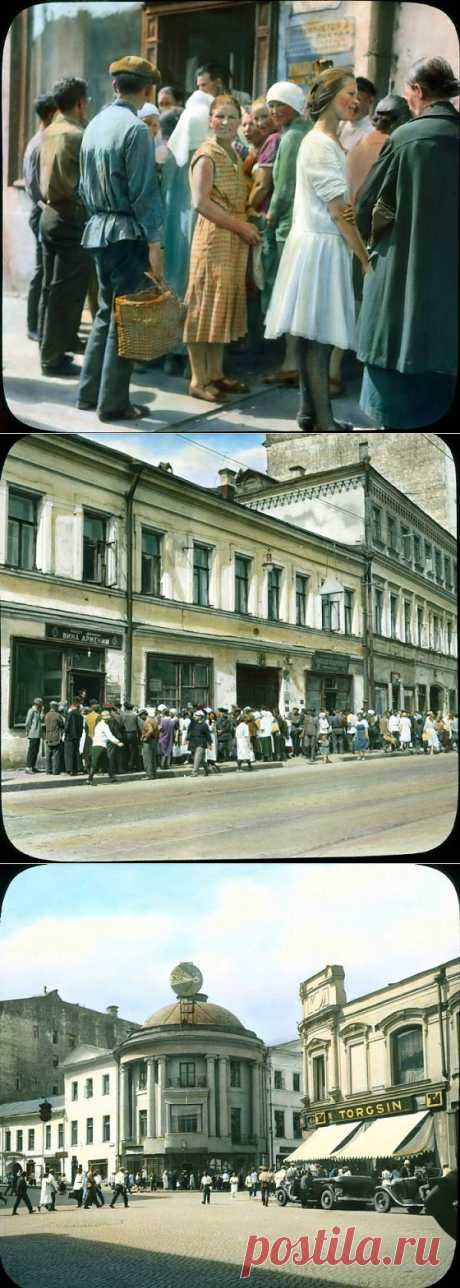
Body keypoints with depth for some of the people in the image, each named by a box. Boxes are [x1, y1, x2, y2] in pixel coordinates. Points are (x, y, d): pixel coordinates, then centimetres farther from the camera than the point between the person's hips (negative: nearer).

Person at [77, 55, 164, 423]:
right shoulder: (135, 128, -13)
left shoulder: (95, 124, 11)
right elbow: (144, 191, -16)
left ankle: (90, 392, 20)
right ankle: (113, 403, 2)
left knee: (107, 312, 17)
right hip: (128, 232, -8)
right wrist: (154, 243, -14)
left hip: (98, 228, 8)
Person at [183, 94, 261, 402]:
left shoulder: (235, 155, 16)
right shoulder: (207, 155, -9)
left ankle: (215, 373, 20)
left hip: (236, 240, 9)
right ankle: (199, 380, 0)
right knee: (205, 306, -4)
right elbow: (201, 202, -18)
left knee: (225, 305, 12)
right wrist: (241, 226, -17)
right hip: (213, 238, -8)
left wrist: (247, 228, 8)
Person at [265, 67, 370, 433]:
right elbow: (339, 212, -17)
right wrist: (366, 258, -14)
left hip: (320, 244, 10)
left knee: (312, 333, 12)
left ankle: (310, 412, 19)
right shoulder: (321, 145, -14)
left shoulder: (325, 141, 17)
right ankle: (324, 423, -2)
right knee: (319, 336, -6)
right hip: (320, 248, -10)